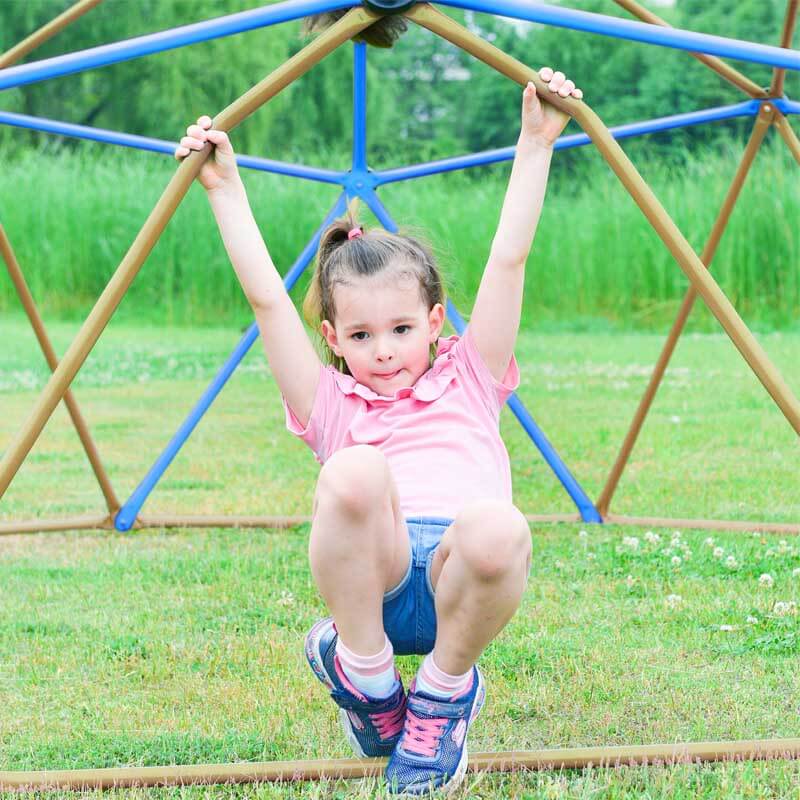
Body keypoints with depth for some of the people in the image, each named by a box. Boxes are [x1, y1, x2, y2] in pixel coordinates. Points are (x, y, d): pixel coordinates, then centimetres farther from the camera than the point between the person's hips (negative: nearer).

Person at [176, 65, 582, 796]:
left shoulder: (468, 383, 25)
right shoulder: (332, 405, 24)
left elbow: (507, 263, 20)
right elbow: (267, 299, 20)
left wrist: (537, 144, 15)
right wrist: (225, 189, 18)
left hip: (465, 576, 1)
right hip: (371, 580, -1)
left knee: (498, 530, -37)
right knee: (353, 470, -32)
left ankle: (445, 694, -3)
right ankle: (364, 676, -8)